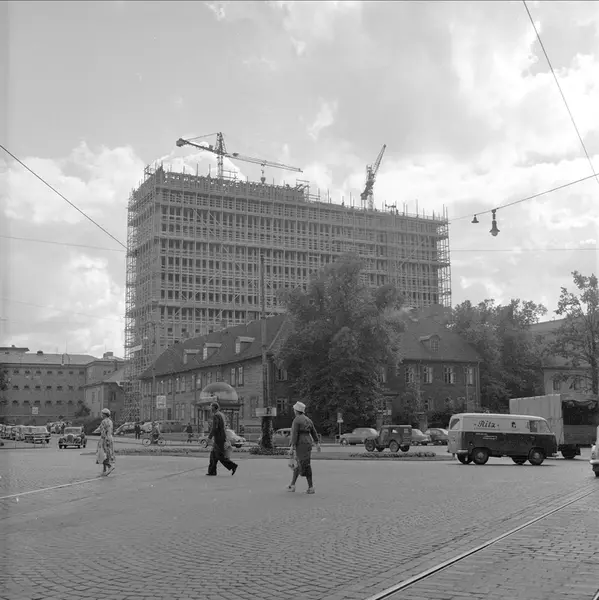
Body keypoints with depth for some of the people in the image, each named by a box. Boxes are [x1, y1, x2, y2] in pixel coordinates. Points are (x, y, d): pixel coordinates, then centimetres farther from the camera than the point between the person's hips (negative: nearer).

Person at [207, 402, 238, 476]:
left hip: (218, 438, -10)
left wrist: (209, 437, -16)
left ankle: (233, 466, -7)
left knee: (221, 456, -6)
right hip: (222, 437, 10)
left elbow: (214, 428, -23)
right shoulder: (220, 414, 16)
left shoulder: (215, 415, -15)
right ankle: (212, 471, 10)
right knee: (213, 455, 11)